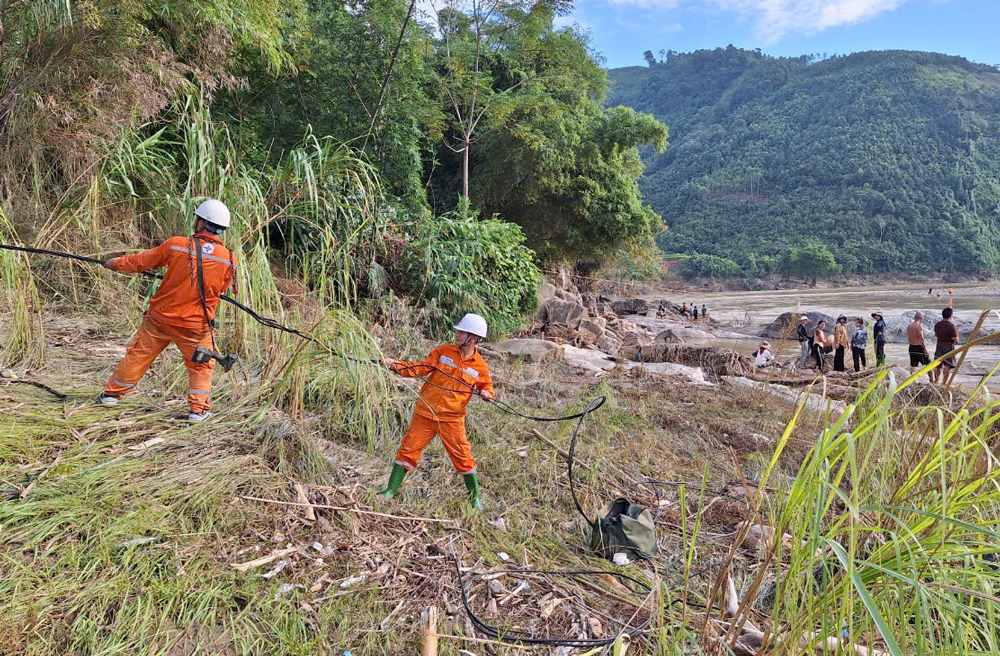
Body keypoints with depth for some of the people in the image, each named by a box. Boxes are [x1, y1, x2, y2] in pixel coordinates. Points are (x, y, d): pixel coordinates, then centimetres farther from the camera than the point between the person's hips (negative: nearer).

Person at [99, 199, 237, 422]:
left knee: (138, 354, 19)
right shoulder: (229, 259, -10)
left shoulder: (176, 245, -11)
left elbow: (143, 261, 3)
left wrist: (116, 263, 21)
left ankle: (112, 393, 32)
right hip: (196, 326, -1)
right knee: (201, 366, 17)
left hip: (161, 317, 1)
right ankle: (198, 408, 12)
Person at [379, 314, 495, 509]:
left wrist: (486, 393, -10)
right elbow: (421, 368, -1)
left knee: (463, 457, 1)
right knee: (408, 449, 1)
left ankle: (474, 498, 19)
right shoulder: (443, 351, 1)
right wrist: (397, 366, -14)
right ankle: (391, 490, 14)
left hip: (452, 419, -1)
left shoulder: (480, 367, -1)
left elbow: (486, 385, 14)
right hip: (425, 413, 1)